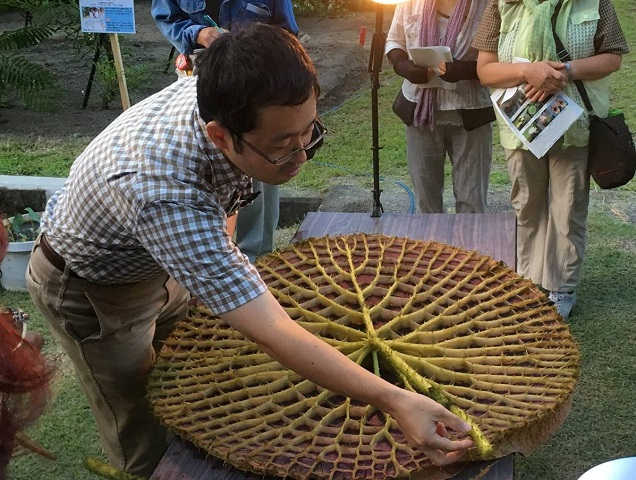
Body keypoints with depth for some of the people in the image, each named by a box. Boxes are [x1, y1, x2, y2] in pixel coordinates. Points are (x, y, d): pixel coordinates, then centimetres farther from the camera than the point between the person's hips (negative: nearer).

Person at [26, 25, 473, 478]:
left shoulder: (222, 98, -24)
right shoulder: (165, 196, -47)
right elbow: (274, 334, -48)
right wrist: (396, 401, -50)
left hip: (160, 261, 6)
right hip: (90, 288, -6)